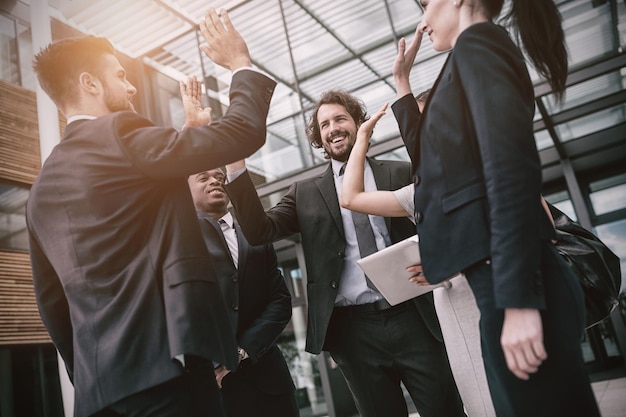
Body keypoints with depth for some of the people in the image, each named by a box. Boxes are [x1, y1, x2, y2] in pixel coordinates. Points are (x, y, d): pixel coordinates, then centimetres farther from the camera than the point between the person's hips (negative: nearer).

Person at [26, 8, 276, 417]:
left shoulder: (42, 189, 16)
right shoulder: (120, 135, -7)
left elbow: (51, 300, 19)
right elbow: (242, 132, -10)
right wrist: (241, 63, 7)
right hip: (161, 364, -8)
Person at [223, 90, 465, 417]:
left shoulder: (401, 174, 9)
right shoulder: (306, 193, 10)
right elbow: (259, 231, -2)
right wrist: (236, 165, -11)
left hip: (413, 317, 0)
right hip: (353, 328, 1)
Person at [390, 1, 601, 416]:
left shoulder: (477, 42, -3)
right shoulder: (475, 55, 25)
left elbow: (511, 166, -18)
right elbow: (431, 159, 34)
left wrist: (517, 299, -23)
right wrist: (402, 83, 32)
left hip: (515, 284, -10)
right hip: (512, 282, 10)